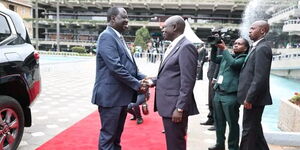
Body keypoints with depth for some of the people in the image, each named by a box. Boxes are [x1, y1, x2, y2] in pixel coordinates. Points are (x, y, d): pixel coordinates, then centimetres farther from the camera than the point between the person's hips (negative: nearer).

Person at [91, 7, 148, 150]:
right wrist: (136, 84, -16)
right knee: (108, 134, 3)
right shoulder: (107, 36, -14)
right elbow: (116, 67, -23)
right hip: (111, 95, -9)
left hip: (121, 94, 9)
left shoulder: (119, 38, 15)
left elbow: (128, 64, 17)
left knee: (117, 134, 20)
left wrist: (142, 78, 2)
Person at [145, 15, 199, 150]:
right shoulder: (173, 46, 15)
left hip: (175, 106, -9)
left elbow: (187, 81, -20)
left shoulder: (186, 46, -15)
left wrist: (180, 108, -21)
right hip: (168, 104, 9)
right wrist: (153, 81, 3)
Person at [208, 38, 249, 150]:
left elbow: (233, 63, -19)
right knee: (219, 121, 16)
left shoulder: (244, 58, -3)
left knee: (232, 123, 3)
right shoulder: (226, 56, 18)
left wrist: (224, 49, -13)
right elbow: (214, 59, 17)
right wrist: (215, 46, 3)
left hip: (230, 95, -7)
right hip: (218, 93, 7)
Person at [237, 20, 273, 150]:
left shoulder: (262, 48, -16)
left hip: (254, 98, -10)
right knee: (254, 128, 20)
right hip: (252, 97, 10)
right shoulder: (257, 47, 14)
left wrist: (249, 98, -21)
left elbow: (260, 77, -23)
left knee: (249, 130, 2)